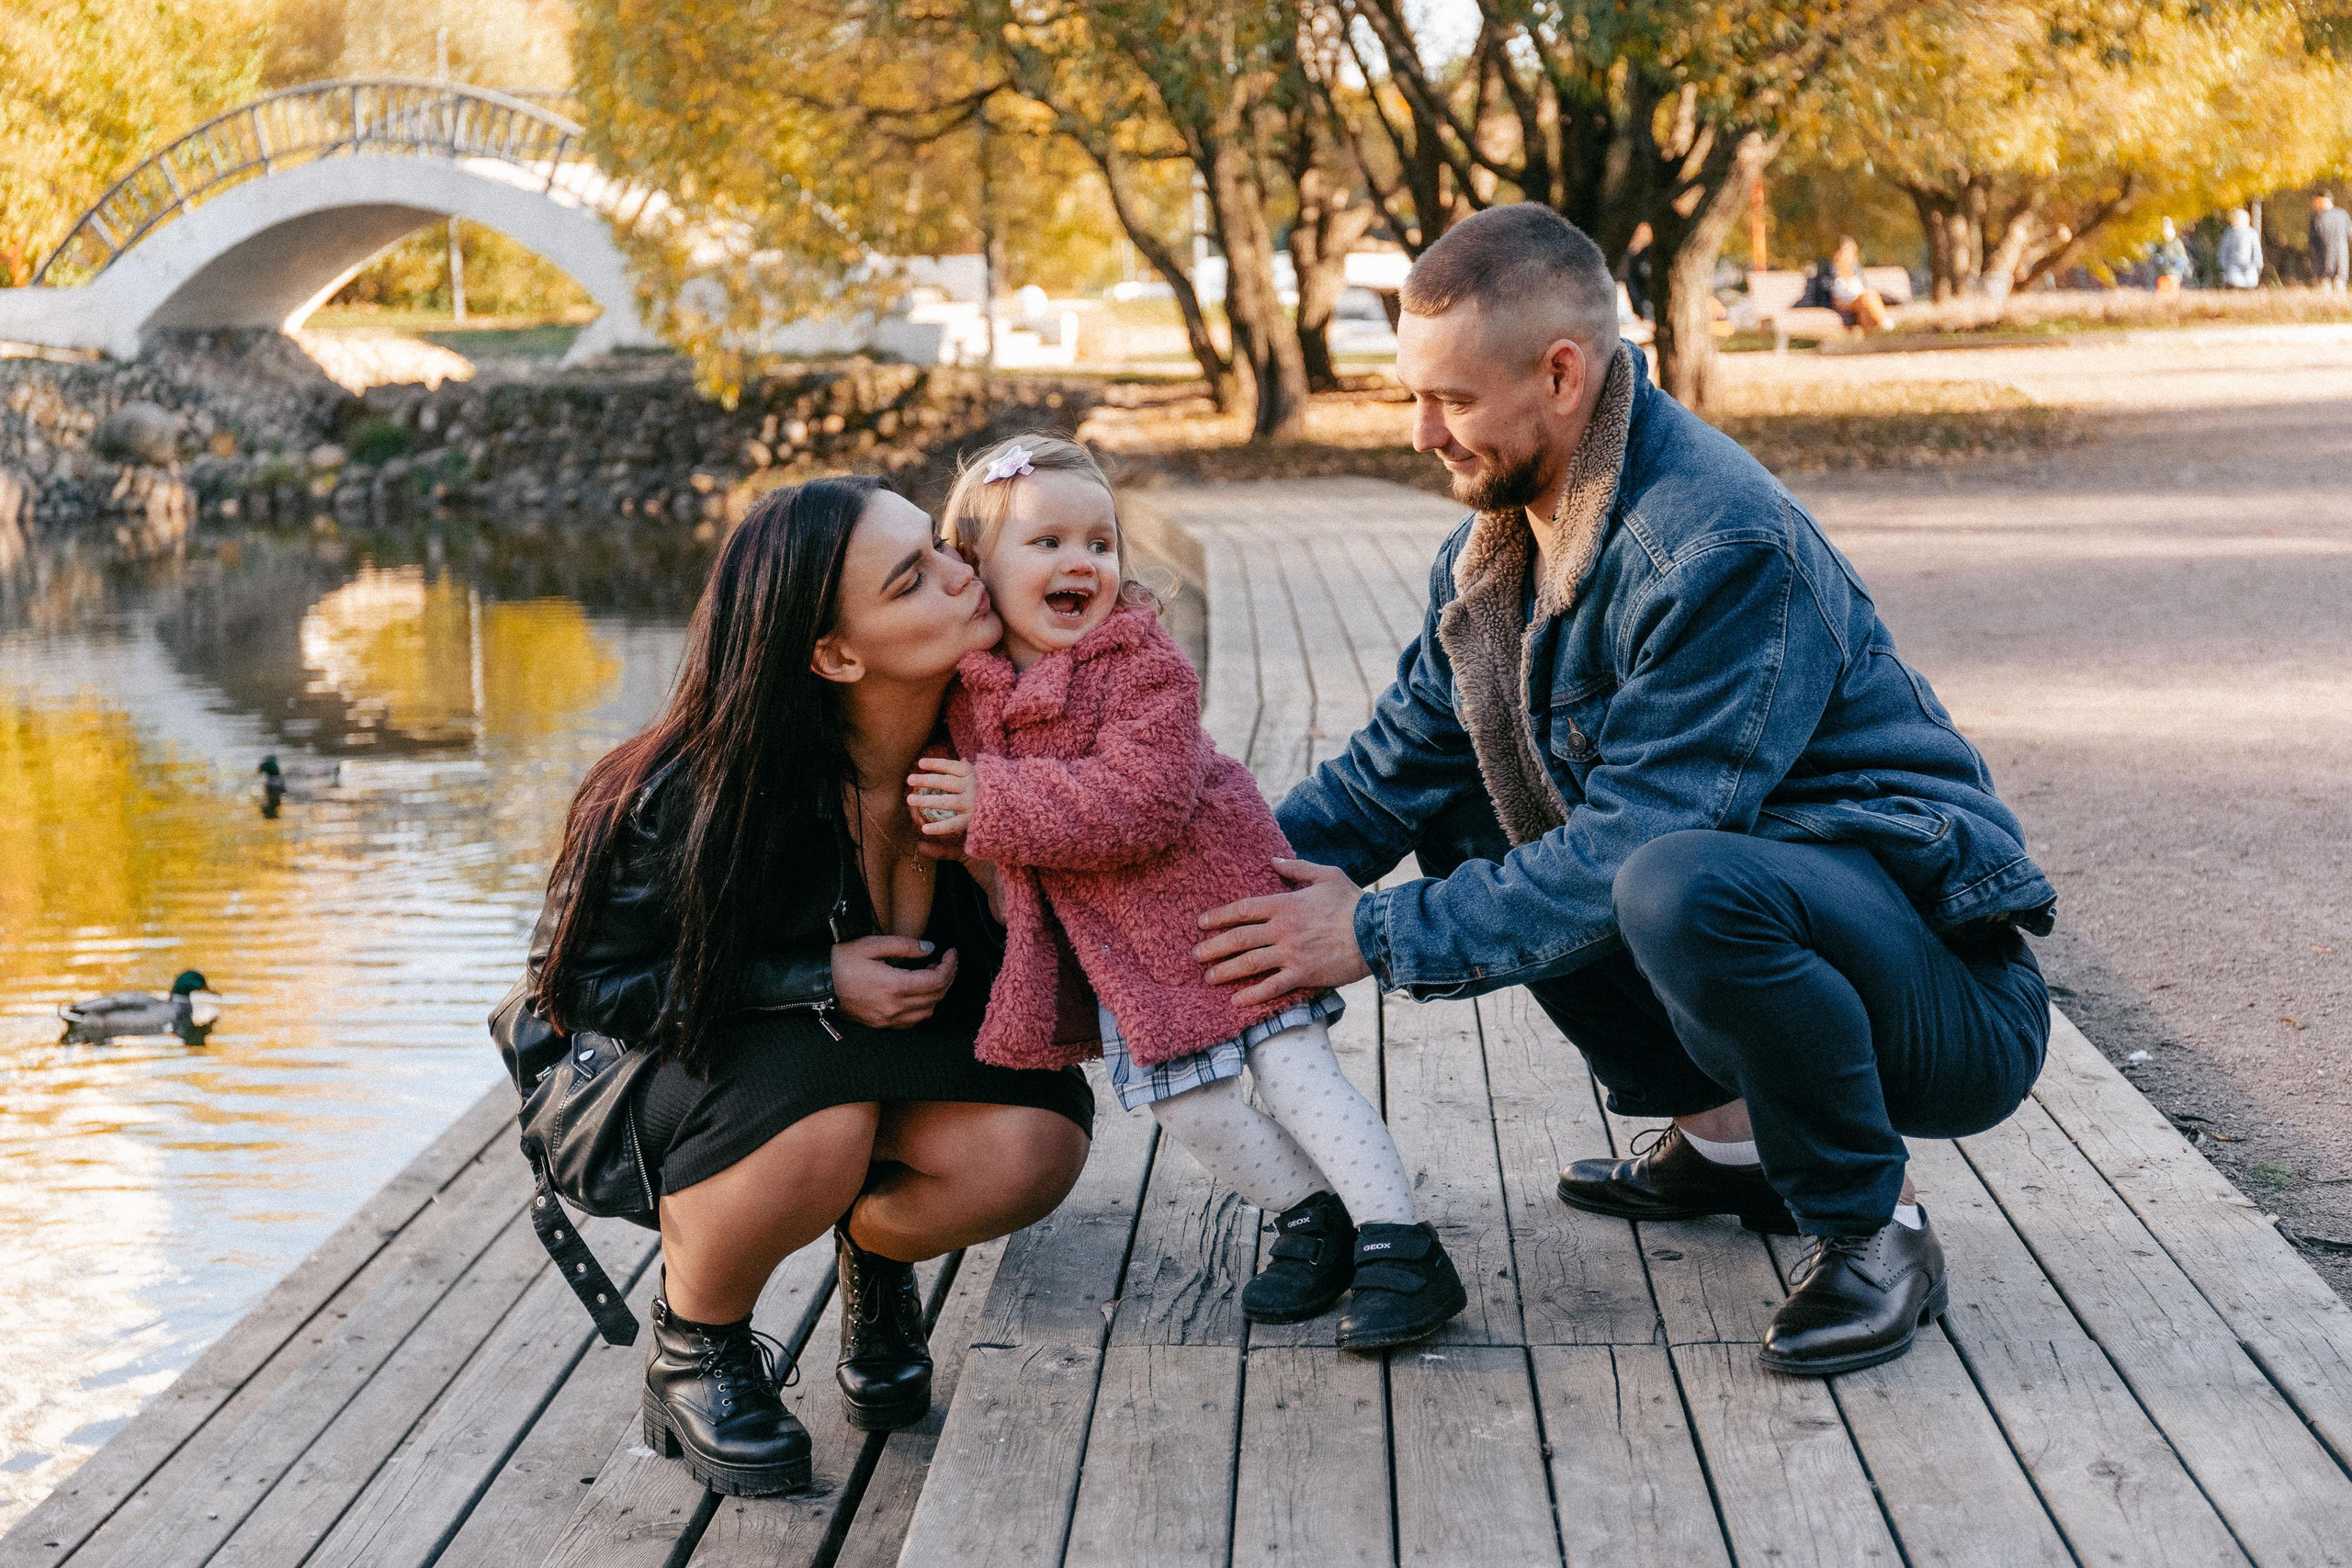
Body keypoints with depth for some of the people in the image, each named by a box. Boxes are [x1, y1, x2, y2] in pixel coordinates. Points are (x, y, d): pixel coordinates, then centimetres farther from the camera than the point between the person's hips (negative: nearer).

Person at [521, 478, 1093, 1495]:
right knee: (816, 1116, -39)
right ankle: (691, 1350, -8)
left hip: (884, 1066, 4)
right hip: (673, 1077, -3)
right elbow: (580, 980, -19)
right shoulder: (698, 796, -28)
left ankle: (876, 1250, 6)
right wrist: (814, 985, -28)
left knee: (1037, 1134, -29)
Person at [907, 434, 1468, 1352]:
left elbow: (1138, 805, -31)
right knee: (1186, 1103, 2)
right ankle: (1310, 1217, 22)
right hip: (1113, 942, 5)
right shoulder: (964, 685, -2)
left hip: (1219, 892, -5)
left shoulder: (1147, 666, -19)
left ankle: (1402, 1248, -2)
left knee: (1292, 1063, -8)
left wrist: (993, 803, -29)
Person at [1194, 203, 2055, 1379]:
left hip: (1944, 997, -9)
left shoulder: (1727, 550, -25)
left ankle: (1870, 1227, -12)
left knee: (1684, 887, -38)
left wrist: (1378, 938, -22)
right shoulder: (1500, 538, 4)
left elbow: (1629, 847, -27)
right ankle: (1724, 1134, 12)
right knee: (1463, 820, 8)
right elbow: (1400, 763, 10)